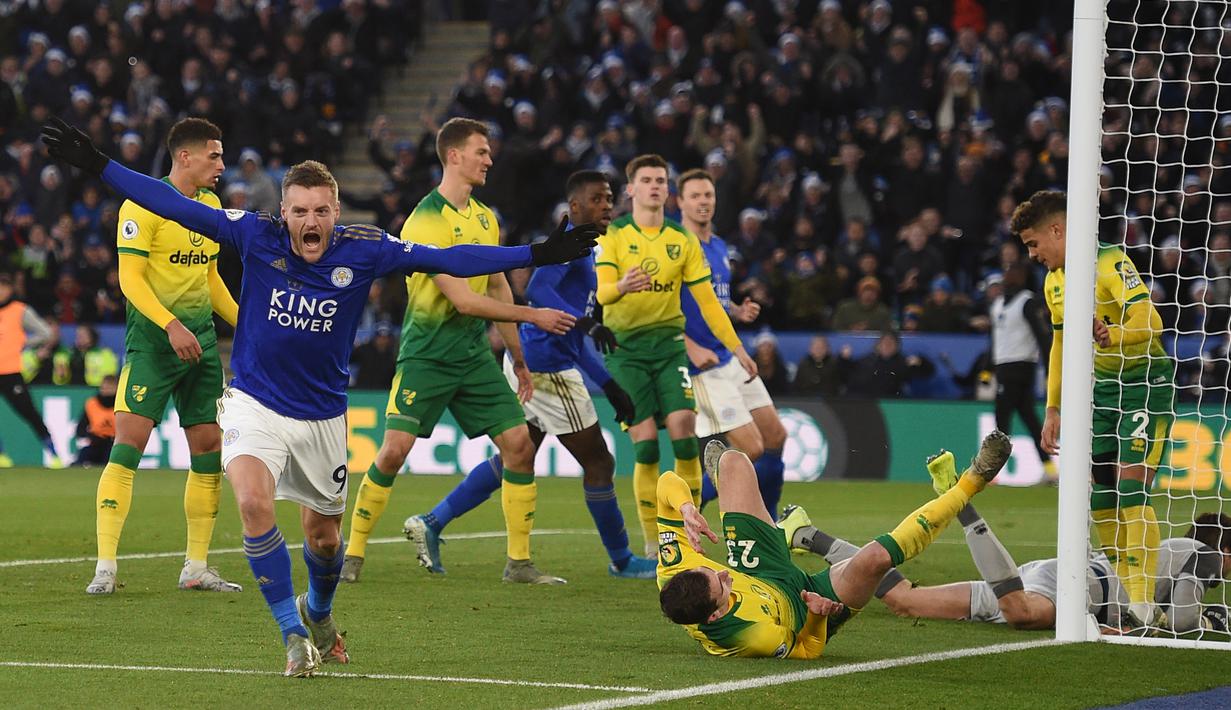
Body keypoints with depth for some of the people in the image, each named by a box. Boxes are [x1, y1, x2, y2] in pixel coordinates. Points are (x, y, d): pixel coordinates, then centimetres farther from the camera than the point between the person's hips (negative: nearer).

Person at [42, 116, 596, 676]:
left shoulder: (363, 251, -11)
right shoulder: (257, 236, -13)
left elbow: (449, 260, -7)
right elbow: (175, 206, -10)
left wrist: (539, 254, -10)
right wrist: (96, 166, -13)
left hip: (322, 414, 2)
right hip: (255, 404, -2)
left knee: (324, 536, 14)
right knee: (254, 503, -27)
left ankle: (318, 613, 50)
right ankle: (294, 635, -14)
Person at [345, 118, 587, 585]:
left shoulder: (485, 218, 11)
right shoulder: (426, 221, -15)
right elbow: (463, 299, -19)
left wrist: (519, 358, 20)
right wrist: (533, 315, -14)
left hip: (474, 353, 7)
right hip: (426, 353, -7)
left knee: (519, 443, -3)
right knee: (395, 449, -13)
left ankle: (519, 562, 5)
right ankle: (353, 553, 2)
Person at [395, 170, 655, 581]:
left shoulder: (583, 250, 20)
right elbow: (536, 290, -31)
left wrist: (610, 386, 24)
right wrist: (587, 323, -40)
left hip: (529, 364, 10)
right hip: (547, 368, -10)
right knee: (598, 463, 0)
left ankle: (431, 523, 16)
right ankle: (621, 561, 11)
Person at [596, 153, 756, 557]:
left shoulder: (683, 240, 7)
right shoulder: (614, 236, -2)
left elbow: (706, 300, 8)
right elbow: (602, 292, -15)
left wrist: (736, 348, 1)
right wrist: (622, 287, -38)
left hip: (669, 343, 2)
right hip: (624, 346, -2)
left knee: (685, 437, -12)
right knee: (645, 446, -8)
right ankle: (652, 544, 1)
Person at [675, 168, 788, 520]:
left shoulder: (719, 247, 15)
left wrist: (740, 312, 6)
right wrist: (692, 348, -24)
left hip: (732, 357, 9)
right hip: (704, 366, -9)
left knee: (775, 436, 8)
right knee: (751, 451, -13)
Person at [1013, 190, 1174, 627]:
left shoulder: (1110, 264, -17)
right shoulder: (1055, 282, 10)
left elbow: (1149, 322, -29)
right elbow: (1061, 345, 22)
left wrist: (1110, 336, -42)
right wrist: (1053, 410, 20)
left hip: (1146, 383, -8)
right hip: (1102, 390, 9)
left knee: (1130, 489, -17)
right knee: (1098, 496, 4)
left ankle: (1142, 602, -19)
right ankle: (1123, 589, 14)